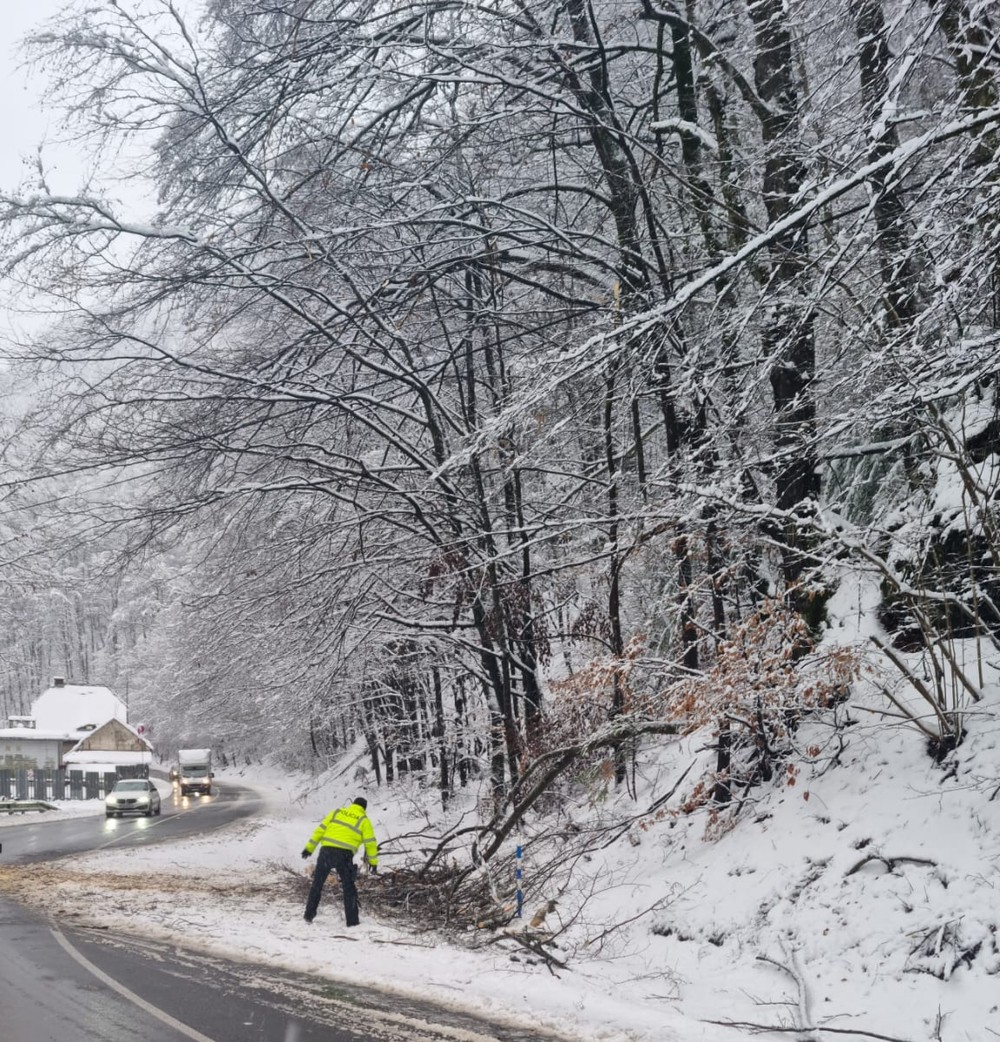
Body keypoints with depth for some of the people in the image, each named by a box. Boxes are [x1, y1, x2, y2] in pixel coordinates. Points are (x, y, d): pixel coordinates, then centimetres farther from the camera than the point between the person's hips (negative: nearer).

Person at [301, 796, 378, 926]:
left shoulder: (336, 813, 17)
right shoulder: (364, 821, 11)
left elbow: (320, 829, 13)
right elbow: (370, 843, 9)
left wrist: (309, 847, 15)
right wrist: (373, 861, 19)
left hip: (326, 851, 2)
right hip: (345, 855, -2)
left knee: (317, 884, 16)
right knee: (349, 888, 11)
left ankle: (309, 915, 19)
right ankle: (352, 921, 10)